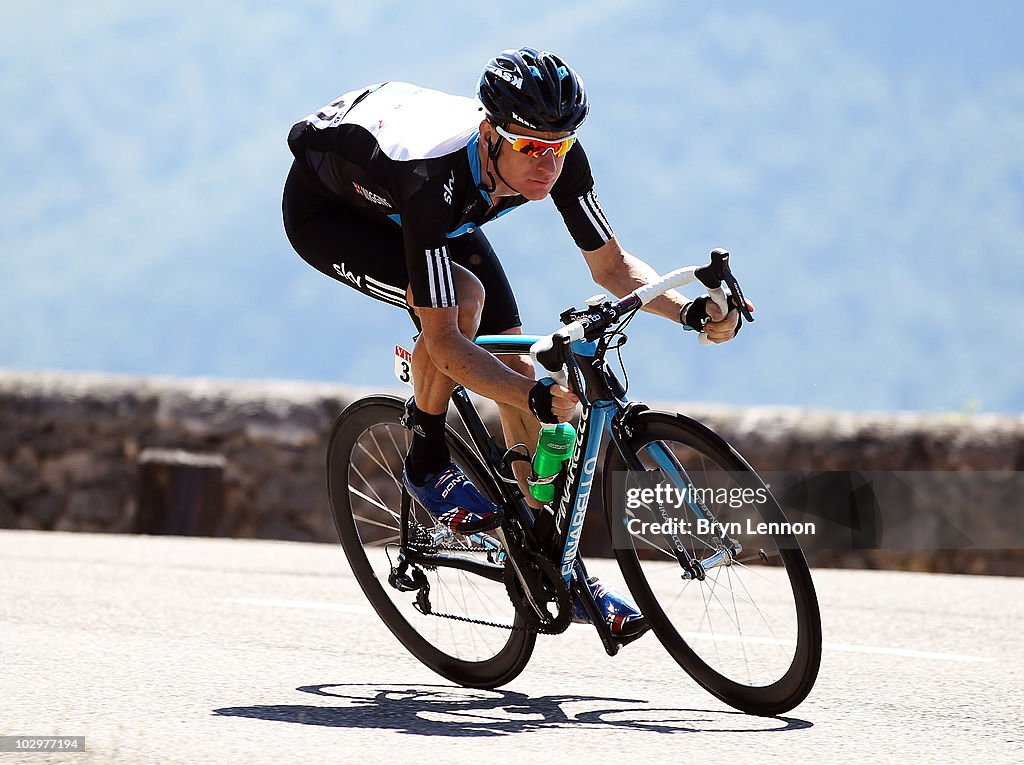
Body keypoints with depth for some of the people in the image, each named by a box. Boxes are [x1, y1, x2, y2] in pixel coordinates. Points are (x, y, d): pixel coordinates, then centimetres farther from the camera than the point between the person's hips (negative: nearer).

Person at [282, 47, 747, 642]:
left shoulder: (558, 158, -28)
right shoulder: (435, 176, -44)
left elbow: (612, 265, -15)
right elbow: (442, 342, -43)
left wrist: (691, 311, -33)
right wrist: (536, 399, -55)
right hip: (327, 209, -6)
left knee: (515, 365, -5)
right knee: (463, 296, -32)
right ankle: (428, 464, -9)